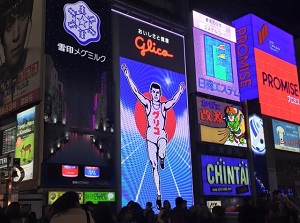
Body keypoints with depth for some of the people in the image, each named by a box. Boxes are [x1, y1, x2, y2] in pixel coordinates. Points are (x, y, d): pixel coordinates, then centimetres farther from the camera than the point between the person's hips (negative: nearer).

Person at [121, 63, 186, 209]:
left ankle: (162, 158, 7)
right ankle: (158, 194, 6)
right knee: (154, 166, -1)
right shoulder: (147, 103, 4)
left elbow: (173, 100, -2)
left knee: (162, 152, -33)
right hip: (150, 135, 0)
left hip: (162, 134, 0)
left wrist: (180, 92, -13)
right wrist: (128, 76, -10)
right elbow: (136, 91, -3)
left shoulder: (164, 106, 10)